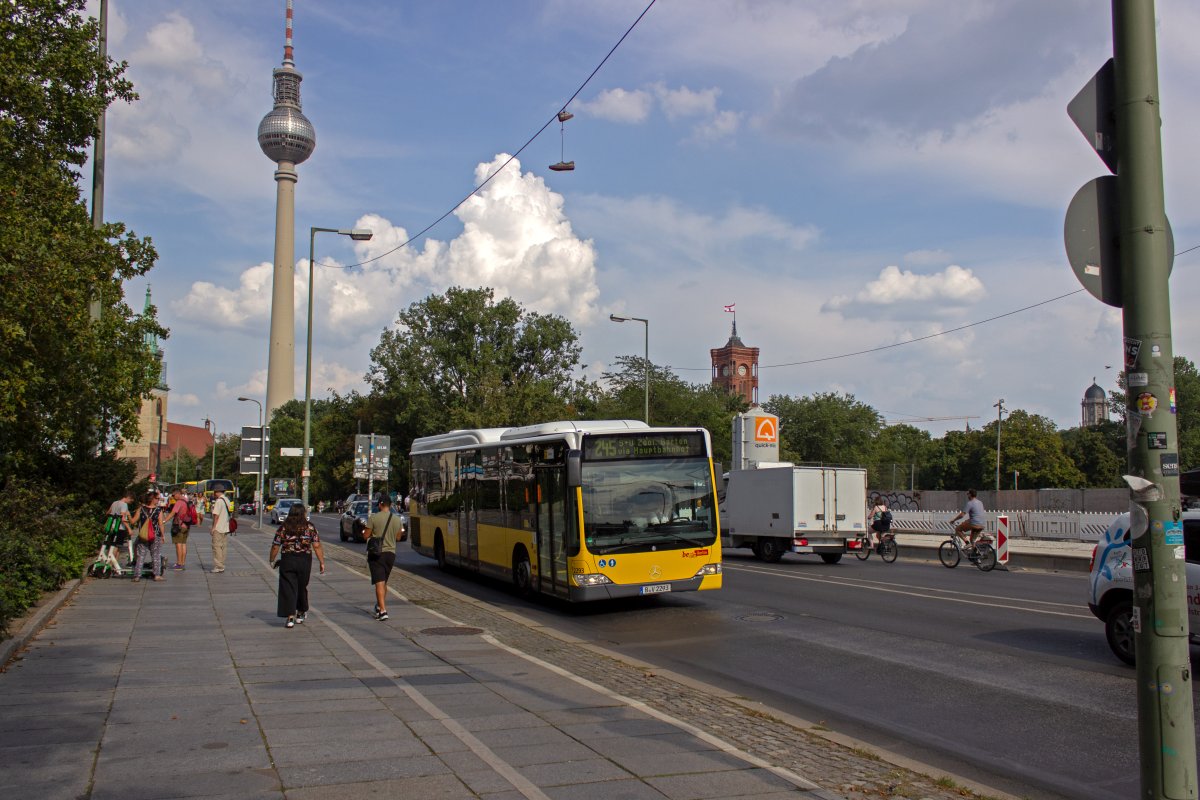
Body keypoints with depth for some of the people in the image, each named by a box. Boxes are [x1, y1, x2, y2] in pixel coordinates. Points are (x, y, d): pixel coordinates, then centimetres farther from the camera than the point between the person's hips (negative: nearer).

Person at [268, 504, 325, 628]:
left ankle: (290, 617, -7)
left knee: (288, 589, 2)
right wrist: (322, 562, -2)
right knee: (302, 587, 18)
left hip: (287, 560, -1)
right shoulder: (310, 527, -3)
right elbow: (317, 546, -7)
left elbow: (275, 546, 0)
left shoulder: (283, 528, -2)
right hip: (305, 561, 1)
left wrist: (272, 559, 16)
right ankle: (300, 614, 33)